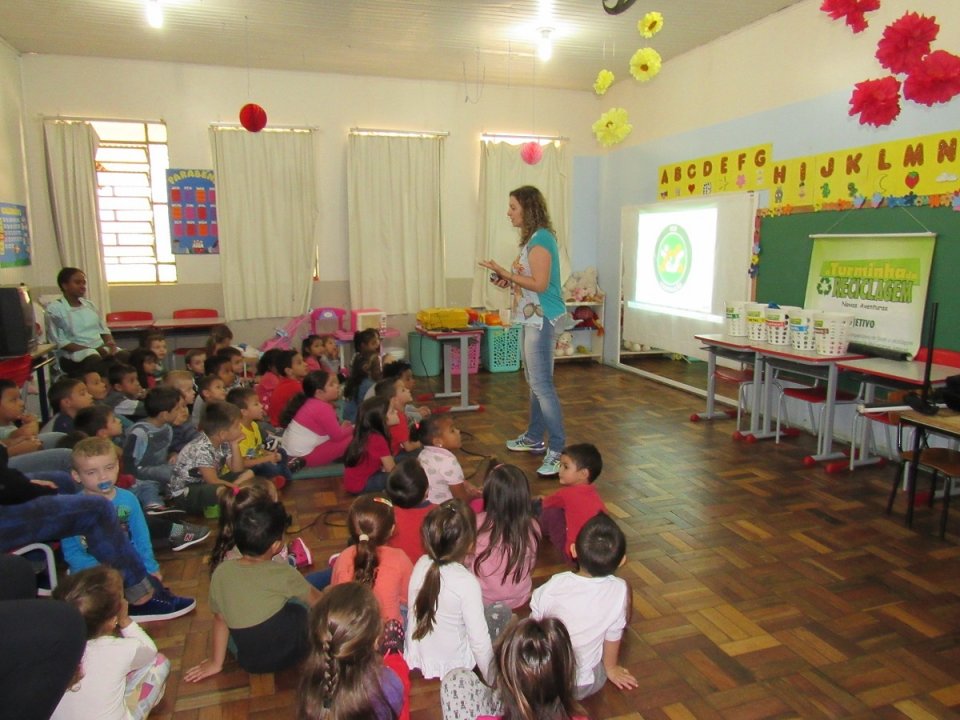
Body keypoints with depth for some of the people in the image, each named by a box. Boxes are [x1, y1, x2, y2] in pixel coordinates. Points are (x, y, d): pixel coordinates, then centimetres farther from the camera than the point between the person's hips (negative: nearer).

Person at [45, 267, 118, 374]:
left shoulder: (89, 305, 19)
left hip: (101, 348, 5)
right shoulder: (54, 309, 0)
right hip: (73, 353, -5)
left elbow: (103, 329, 19)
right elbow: (60, 342, -8)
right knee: (96, 360, -39)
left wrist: (110, 343, -5)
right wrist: (91, 349, -18)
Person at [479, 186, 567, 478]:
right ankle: (535, 438, 27)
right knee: (534, 381, 16)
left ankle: (558, 450, -6)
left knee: (542, 384, -11)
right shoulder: (533, 238, 15)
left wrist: (506, 273, -16)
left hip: (542, 319, -10)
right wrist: (509, 282, 8)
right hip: (534, 318, 10)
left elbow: (540, 284, -20)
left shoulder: (541, 238, -14)